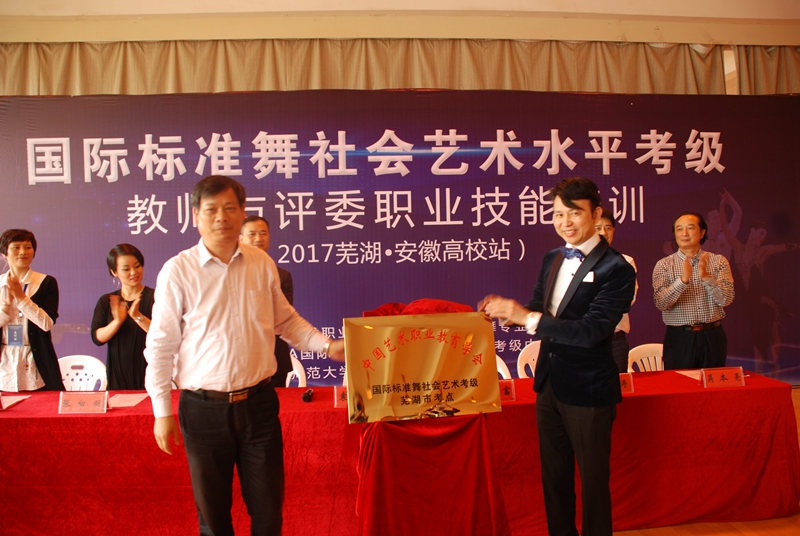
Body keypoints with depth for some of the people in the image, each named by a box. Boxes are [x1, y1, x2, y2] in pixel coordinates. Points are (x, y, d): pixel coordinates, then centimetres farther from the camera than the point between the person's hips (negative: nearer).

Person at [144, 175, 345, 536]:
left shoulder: (262, 264, 1)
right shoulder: (178, 270, -7)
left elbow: (285, 320, 12)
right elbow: (160, 346, -3)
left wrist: (327, 346, 0)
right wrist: (162, 412, -2)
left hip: (259, 402, 2)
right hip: (204, 408, -2)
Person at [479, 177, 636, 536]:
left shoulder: (616, 269, -16)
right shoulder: (552, 259, 7)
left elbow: (591, 330, -25)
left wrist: (526, 316, -28)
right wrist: (508, 310, -6)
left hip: (587, 391, -7)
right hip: (549, 384, 7)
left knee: (593, 480, 11)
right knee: (553, 476, 20)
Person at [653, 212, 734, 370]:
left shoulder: (719, 261, 5)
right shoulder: (664, 265, 0)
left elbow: (726, 300, -6)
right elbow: (661, 303, -12)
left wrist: (706, 277, -21)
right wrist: (683, 280, -25)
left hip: (712, 337, 2)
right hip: (679, 339, -1)